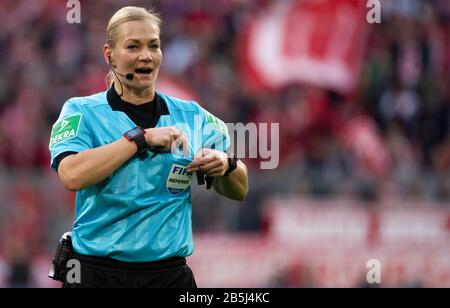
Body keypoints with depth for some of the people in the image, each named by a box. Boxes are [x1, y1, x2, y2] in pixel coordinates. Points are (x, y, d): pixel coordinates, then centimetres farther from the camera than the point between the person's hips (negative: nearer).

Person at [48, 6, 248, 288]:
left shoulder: (192, 116, 8)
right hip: (98, 274, -3)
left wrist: (226, 165, -11)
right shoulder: (81, 112, -1)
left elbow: (239, 191, 11)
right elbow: (72, 175, -20)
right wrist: (141, 138, -19)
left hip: (170, 275, 3)